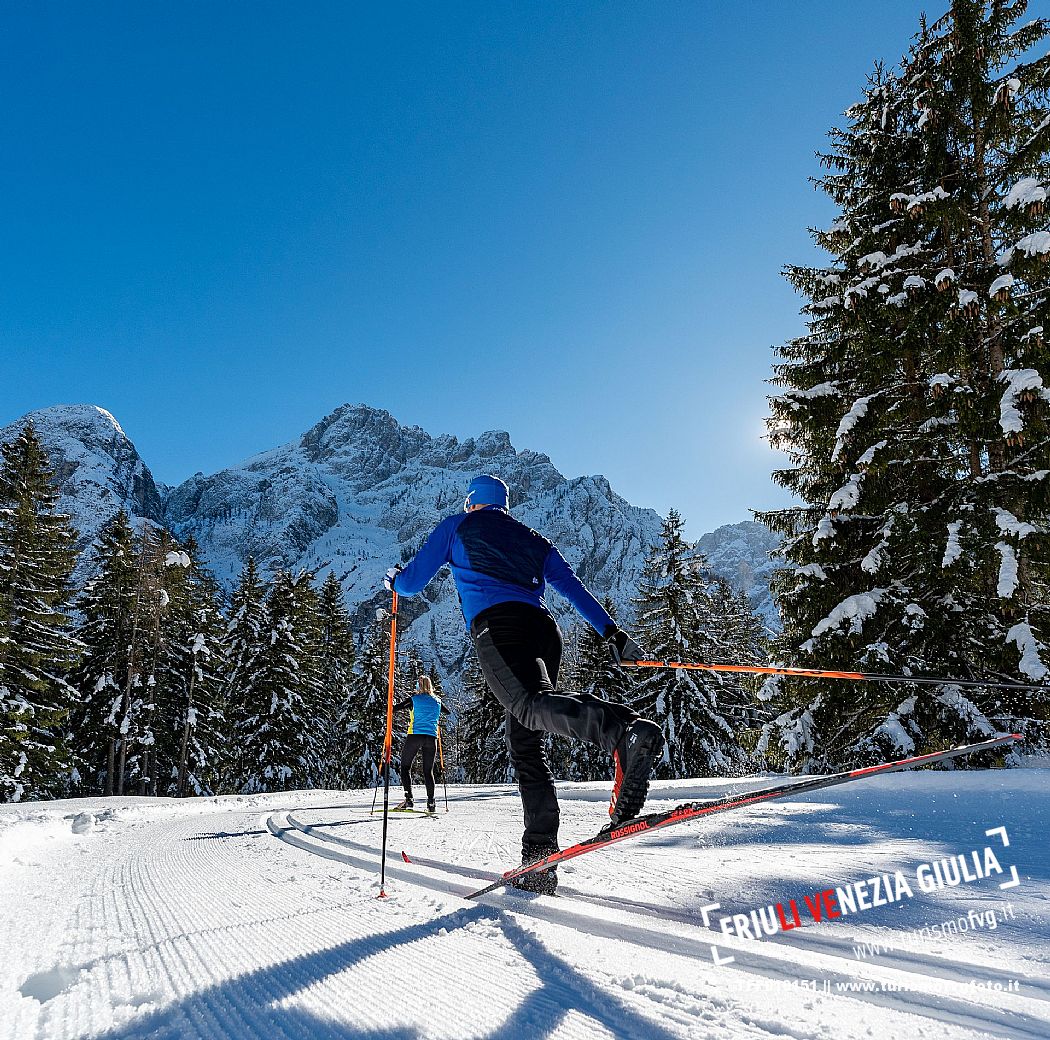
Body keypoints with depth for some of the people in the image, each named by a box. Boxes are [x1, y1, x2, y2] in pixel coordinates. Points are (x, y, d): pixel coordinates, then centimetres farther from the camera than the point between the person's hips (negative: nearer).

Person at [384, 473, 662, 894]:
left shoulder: (457, 526, 24)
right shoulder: (534, 540, 32)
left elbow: (411, 583, 24)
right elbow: (575, 589, 21)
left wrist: (393, 577, 47)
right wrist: (613, 633, 18)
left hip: (497, 626, -5)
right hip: (544, 629, 6)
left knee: (530, 705, -29)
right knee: (524, 742, 8)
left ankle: (627, 730, -57)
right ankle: (539, 859, 0)